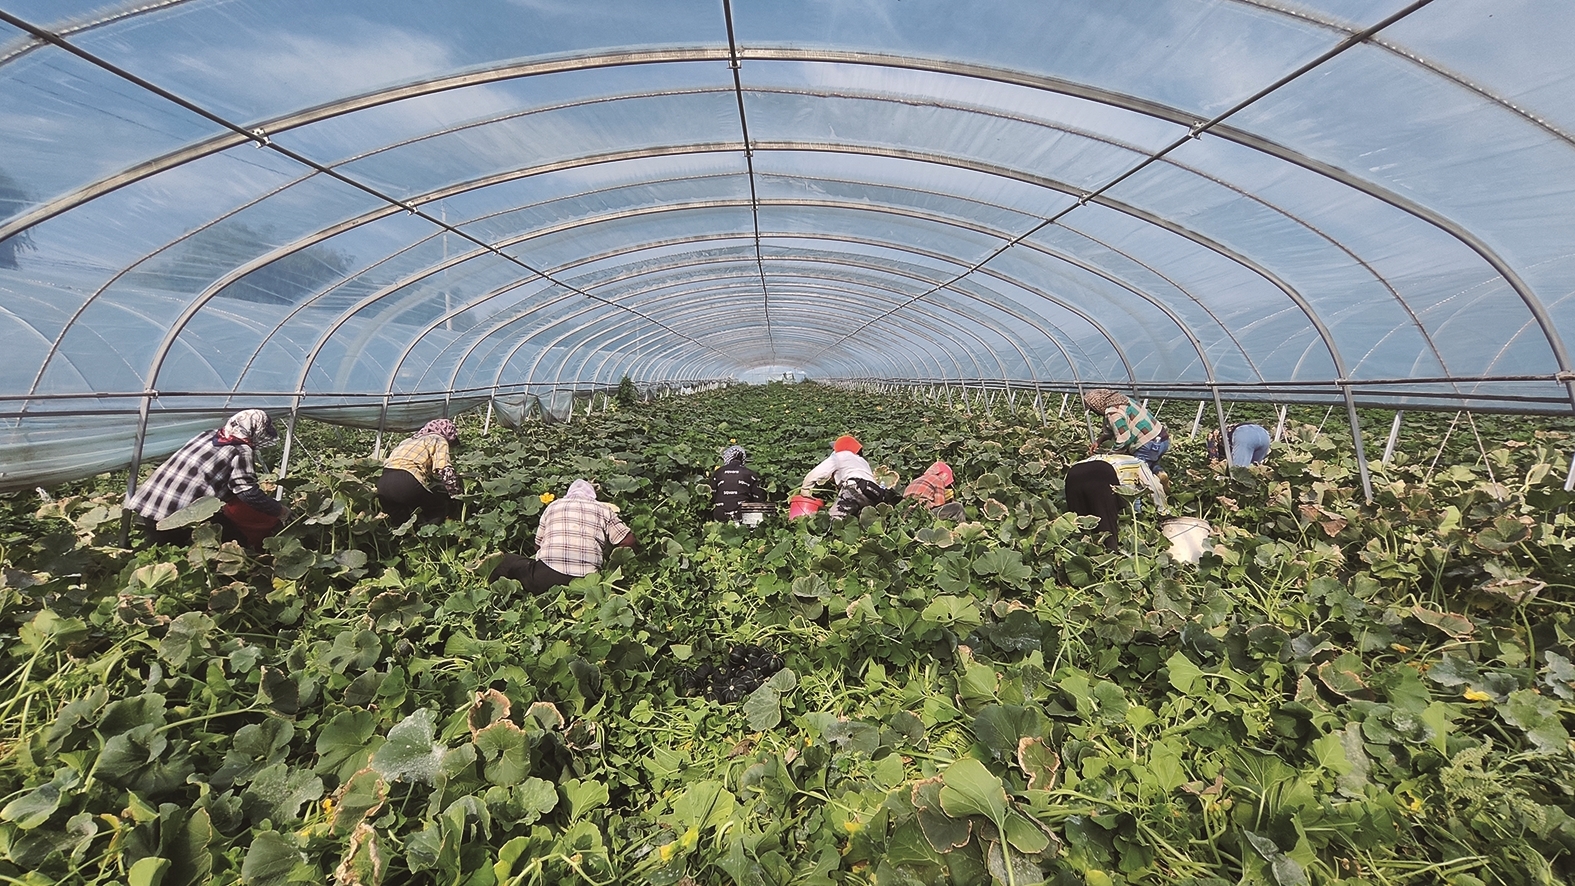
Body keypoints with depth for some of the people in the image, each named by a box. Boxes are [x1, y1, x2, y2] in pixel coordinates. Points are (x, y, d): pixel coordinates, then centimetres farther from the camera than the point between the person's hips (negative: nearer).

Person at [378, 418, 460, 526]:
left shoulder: (410, 440, 32)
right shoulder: (439, 440, 10)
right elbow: (444, 471, -4)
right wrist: (457, 496, 3)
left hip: (382, 482, 7)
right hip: (407, 482, -7)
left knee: (397, 521, 26)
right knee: (439, 506, 12)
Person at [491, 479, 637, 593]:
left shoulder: (552, 506, 21)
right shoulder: (604, 509, 16)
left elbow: (537, 545, 24)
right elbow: (628, 541, 9)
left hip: (546, 577, 2)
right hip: (587, 581, -2)